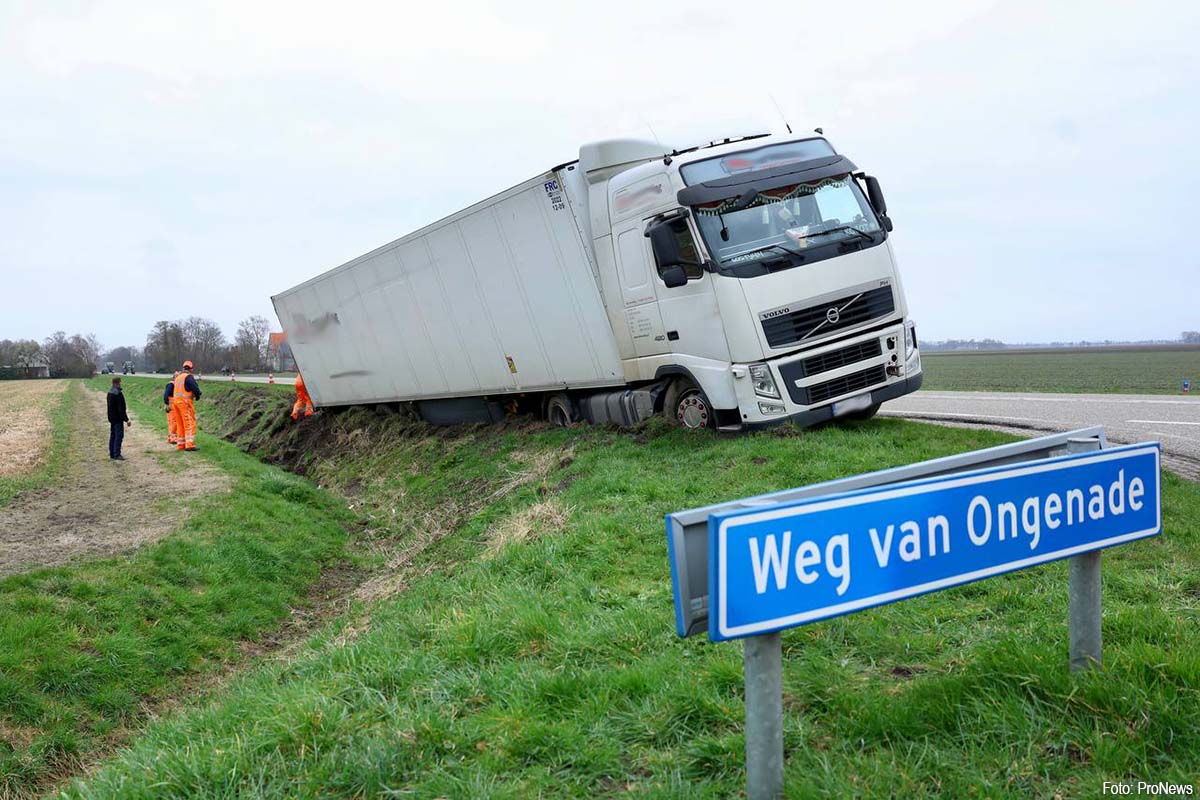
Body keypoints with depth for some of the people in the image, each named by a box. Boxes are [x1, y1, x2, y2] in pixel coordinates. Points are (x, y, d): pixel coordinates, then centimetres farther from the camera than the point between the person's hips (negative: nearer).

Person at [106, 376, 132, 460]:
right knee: (119, 436, -7)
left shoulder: (110, 393, 10)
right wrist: (126, 420, -18)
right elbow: (121, 409, -21)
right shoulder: (118, 394, -20)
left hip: (112, 418, 10)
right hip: (118, 419, -10)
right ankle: (117, 454, -8)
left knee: (113, 436, 14)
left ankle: (112, 453, 18)